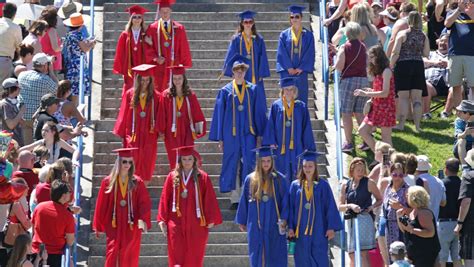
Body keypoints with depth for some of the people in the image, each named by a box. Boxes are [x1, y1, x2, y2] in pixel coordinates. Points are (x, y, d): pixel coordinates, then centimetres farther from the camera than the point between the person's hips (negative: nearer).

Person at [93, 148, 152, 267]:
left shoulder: (137, 182, 1)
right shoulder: (108, 182, 1)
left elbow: (145, 204, -3)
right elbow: (101, 205, 4)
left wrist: (143, 220, -19)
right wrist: (98, 226, 5)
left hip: (131, 227, 0)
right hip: (113, 226, 0)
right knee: (112, 257, -5)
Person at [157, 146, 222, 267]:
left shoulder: (203, 177, 0)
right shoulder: (172, 177, 2)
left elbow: (210, 200, 0)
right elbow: (164, 199, 3)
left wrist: (211, 220, -4)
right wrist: (162, 220, -2)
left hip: (196, 224, 0)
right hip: (176, 222, 0)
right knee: (176, 256, -4)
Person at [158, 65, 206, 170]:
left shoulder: (190, 95, 2)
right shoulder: (166, 95, -3)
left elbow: (197, 114, 6)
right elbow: (162, 115, -2)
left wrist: (198, 130, 2)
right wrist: (161, 131, -5)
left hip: (187, 133, 1)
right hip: (172, 134, -1)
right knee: (175, 161, 0)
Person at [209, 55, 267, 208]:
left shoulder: (253, 90, 6)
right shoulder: (225, 91, 4)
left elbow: (260, 112, 9)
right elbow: (219, 114, 5)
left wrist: (260, 134, 4)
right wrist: (220, 138, 2)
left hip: (248, 133, 0)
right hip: (231, 134, 0)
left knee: (249, 164, -8)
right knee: (232, 166, 3)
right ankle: (235, 199, 9)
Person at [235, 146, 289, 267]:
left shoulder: (279, 179, -1)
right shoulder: (250, 179, 3)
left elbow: (286, 200, -2)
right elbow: (244, 202, 8)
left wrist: (284, 219, -11)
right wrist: (242, 221, 10)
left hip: (274, 225, -1)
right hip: (256, 225, 1)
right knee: (257, 256, 5)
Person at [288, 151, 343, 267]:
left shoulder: (323, 185, 2)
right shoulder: (295, 185, 6)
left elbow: (330, 207, 0)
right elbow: (291, 208, 6)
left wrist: (331, 227, -7)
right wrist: (290, 227, -2)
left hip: (318, 230, -2)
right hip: (301, 231, 2)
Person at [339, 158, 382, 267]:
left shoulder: (368, 183, 1)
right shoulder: (345, 185, 9)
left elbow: (380, 199, 9)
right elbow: (340, 206, 8)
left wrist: (372, 206, -10)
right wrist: (350, 206, -12)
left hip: (364, 220, -4)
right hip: (351, 221, 5)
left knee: (363, 253, -13)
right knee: (352, 254, 8)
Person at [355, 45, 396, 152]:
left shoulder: (386, 71, -14)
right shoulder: (377, 72, 14)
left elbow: (385, 93, -19)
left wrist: (366, 94, -17)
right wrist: (370, 91, 1)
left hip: (386, 108, -9)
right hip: (376, 107, 9)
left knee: (386, 138, -3)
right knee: (362, 130, 4)